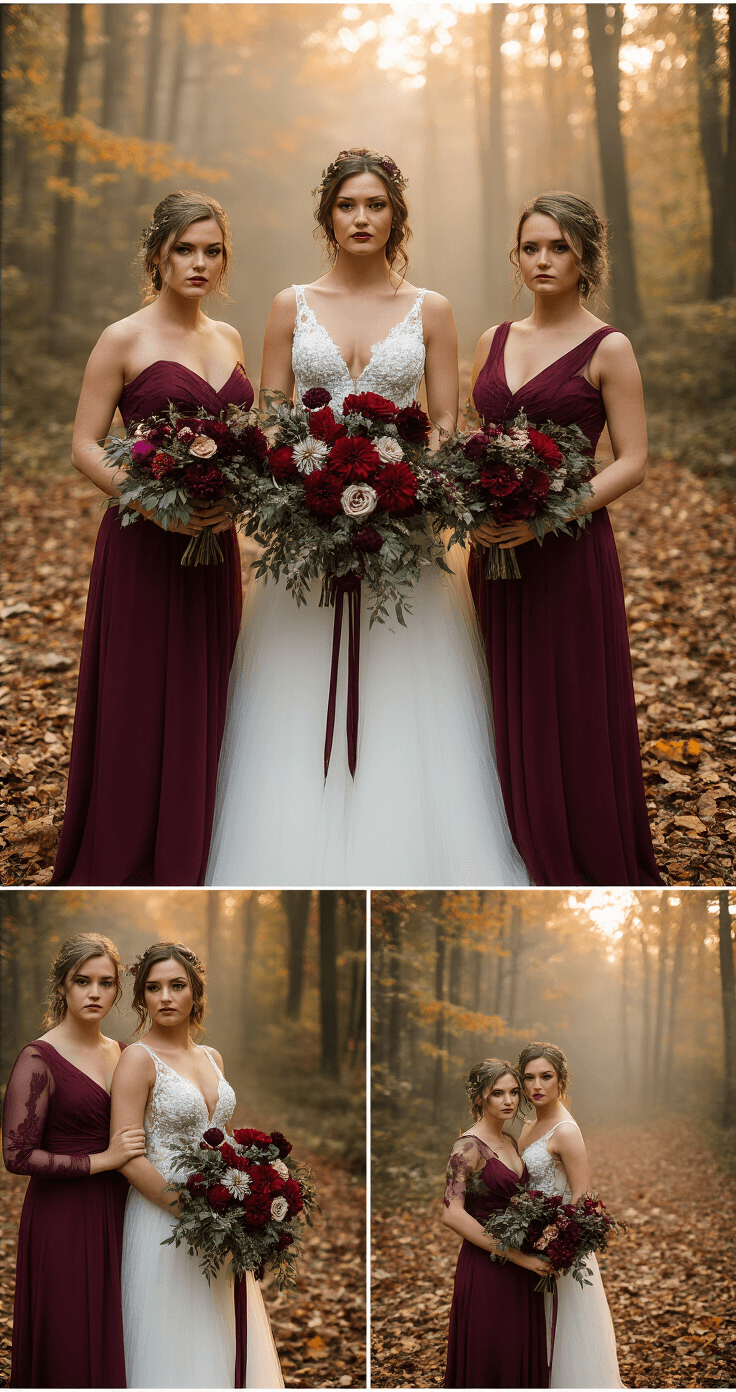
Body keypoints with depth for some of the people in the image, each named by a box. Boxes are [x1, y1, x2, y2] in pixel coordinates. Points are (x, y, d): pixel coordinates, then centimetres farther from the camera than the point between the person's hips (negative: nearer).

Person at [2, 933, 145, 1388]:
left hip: (116, 1215, 6)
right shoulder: (39, 1060, -10)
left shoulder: (122, 1054, 10)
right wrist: (102, 1161, -15)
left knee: (112, 1350, 9)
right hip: (63, 1220, -6)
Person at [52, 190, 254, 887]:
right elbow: (85, 446, -6)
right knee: (137, 705, -1)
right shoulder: (124, 340, -5)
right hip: (143, 544, -5)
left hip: (213, 545, 5)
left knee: (203, 699, 10)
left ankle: (191, 860, 22)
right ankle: (123, 865, 12)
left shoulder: (229, 340, 12)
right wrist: (150, 500, -21)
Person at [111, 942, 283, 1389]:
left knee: (227, 1345, 12)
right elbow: (126, 1156, -15)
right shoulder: (140, 1059, -8)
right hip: (164, 1217, -6)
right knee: (175, 1353, 0)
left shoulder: (212, 1058, 11)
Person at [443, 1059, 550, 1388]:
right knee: (488, 1364, 1)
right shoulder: (468, 1147, -14)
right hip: (485, 1267, -7)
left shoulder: (510, 1142, 11)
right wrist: (516, 1255, -22)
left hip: (520, 1269, 7)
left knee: (521, 1356, 12)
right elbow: (452, 1215, -23)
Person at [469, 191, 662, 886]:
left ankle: (590, 872, 14)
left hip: (570, 550, -5)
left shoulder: (607, 349, -4)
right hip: (495, 551, 5)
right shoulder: (494, 342, 12)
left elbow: (631, 462, -7)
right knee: (509, 713, 9)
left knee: (575, 713, 0)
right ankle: (526, 863, 21)